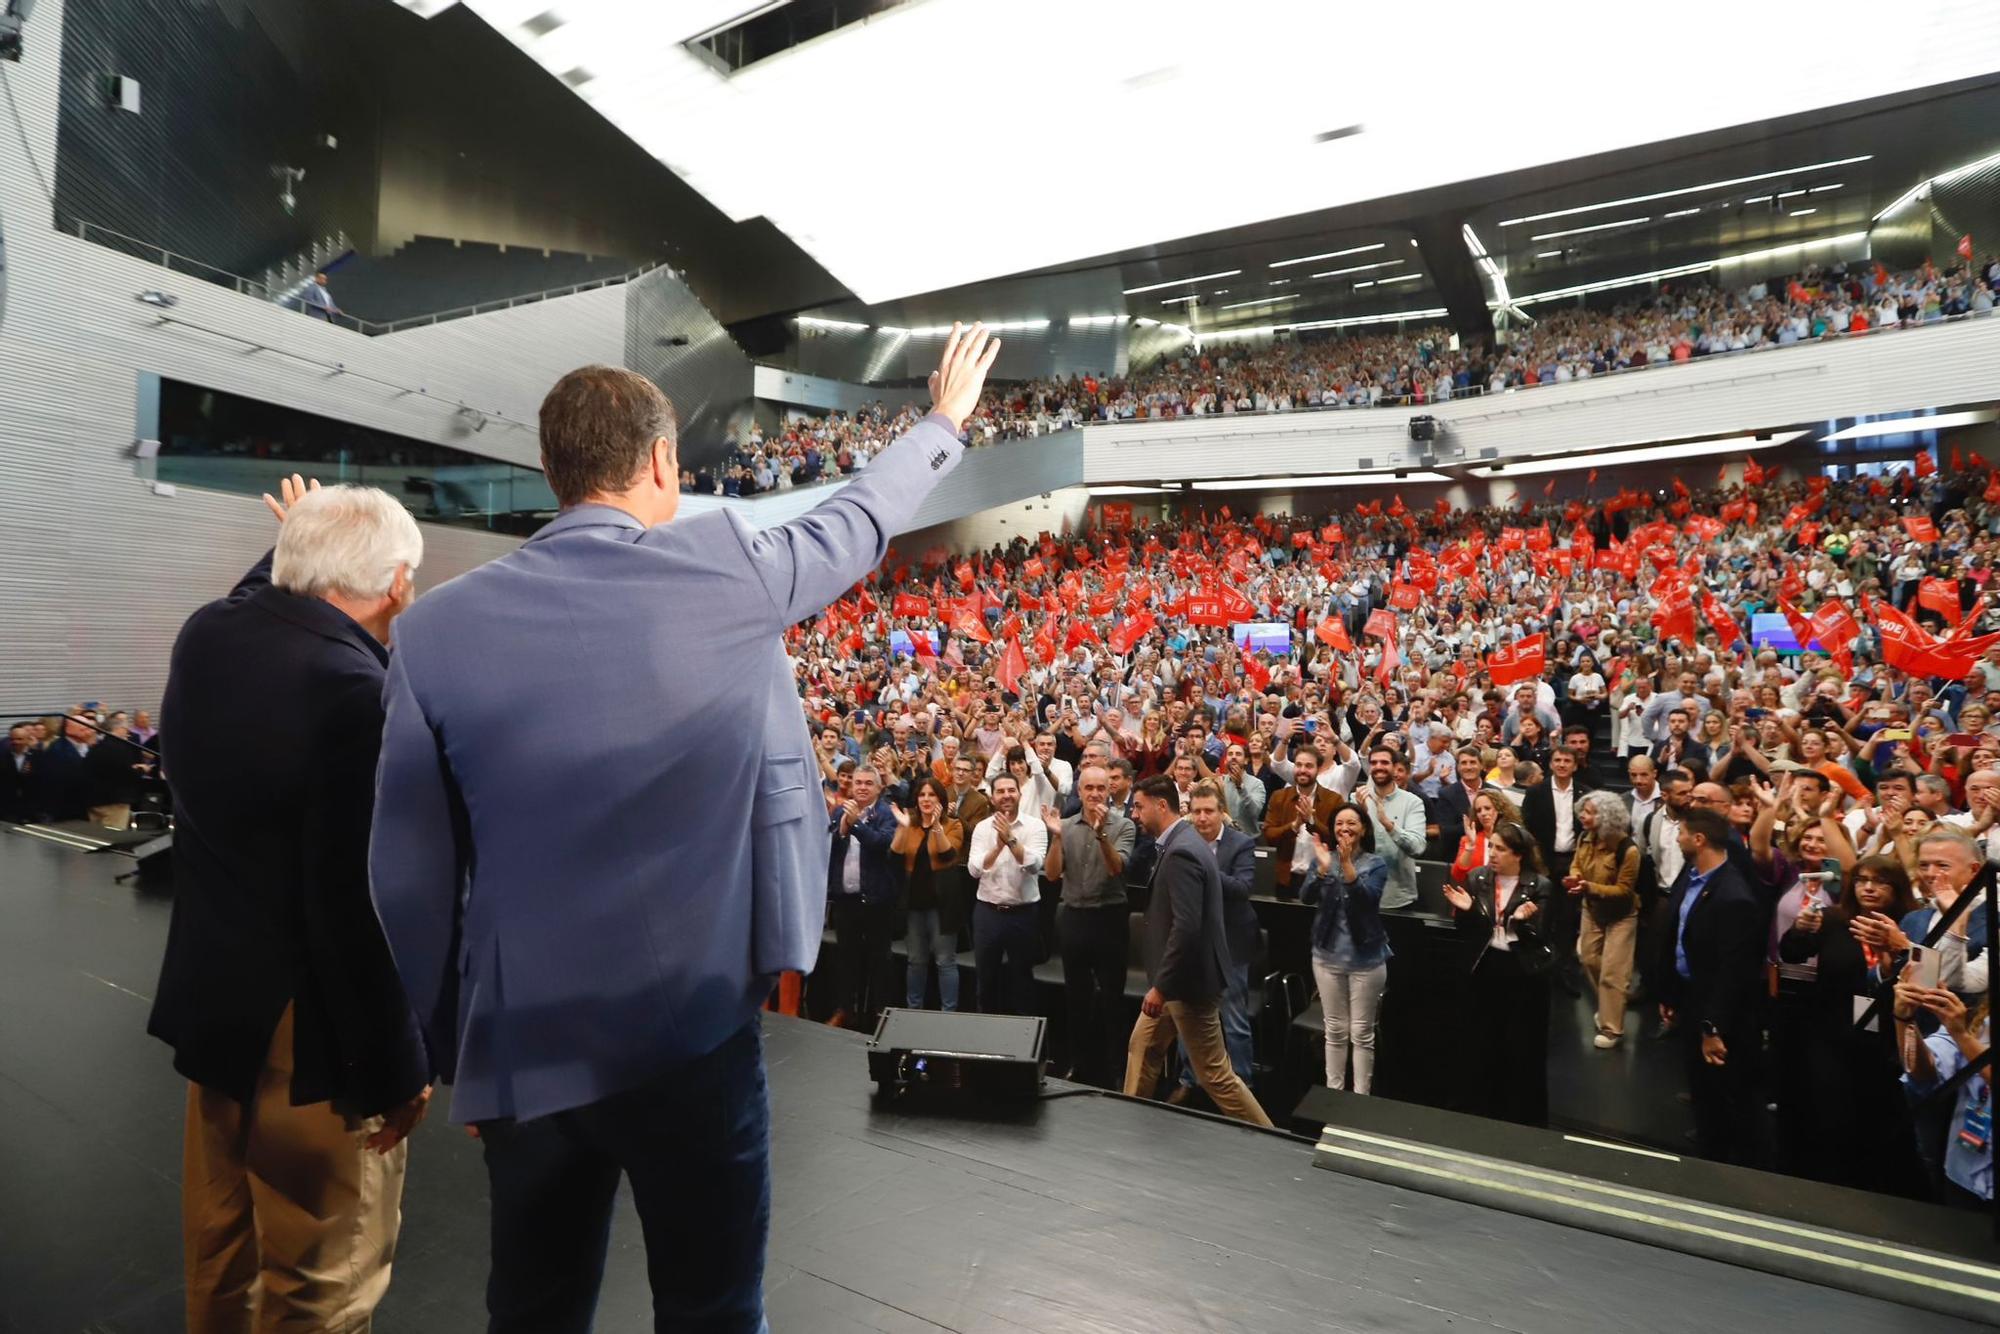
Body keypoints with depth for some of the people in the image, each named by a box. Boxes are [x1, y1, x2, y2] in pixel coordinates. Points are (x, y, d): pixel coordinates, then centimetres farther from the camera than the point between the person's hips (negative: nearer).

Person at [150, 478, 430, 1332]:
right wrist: (395, 1067, -17)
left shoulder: (206, 634, -3)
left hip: (213, 999, 9)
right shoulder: (359, 695, -29)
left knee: (219, 1251, 27)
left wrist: (291, 545, 40)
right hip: (312, 1030, -9)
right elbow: (360, 906, -27)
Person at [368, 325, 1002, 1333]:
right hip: (694, 1038, -2)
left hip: (520, 1055, 3)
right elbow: (860, 517, 9)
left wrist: (460, 1058, 12)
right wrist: (945, 422, 28)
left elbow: (411, 880, -1)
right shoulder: (726, 571, -11)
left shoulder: (435, 627, -5)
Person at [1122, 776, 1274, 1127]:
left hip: (1189, 981, -10)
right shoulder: (1179, 844, 8)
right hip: (1177, 978, 10)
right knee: (1142, 1046, 21)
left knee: (1214, 1074, 1)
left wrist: (1160, 985, -23)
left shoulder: (1181, 853, -24)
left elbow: (1186, 928, -29)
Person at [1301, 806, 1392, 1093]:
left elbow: (1367, 899, -23)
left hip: (1366, 958, -2)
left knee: (1361, 1032, 5)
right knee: (1335, 1030, 12)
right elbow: (1307, 897, -14)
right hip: (1328, 956, 2)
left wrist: (1347, 864, -36)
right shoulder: (1323, 859, 0)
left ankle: (1361, 1096, 16)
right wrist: (1323, 868, -30)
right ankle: (1333, 1091, 24)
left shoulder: (1376, 864, -6)